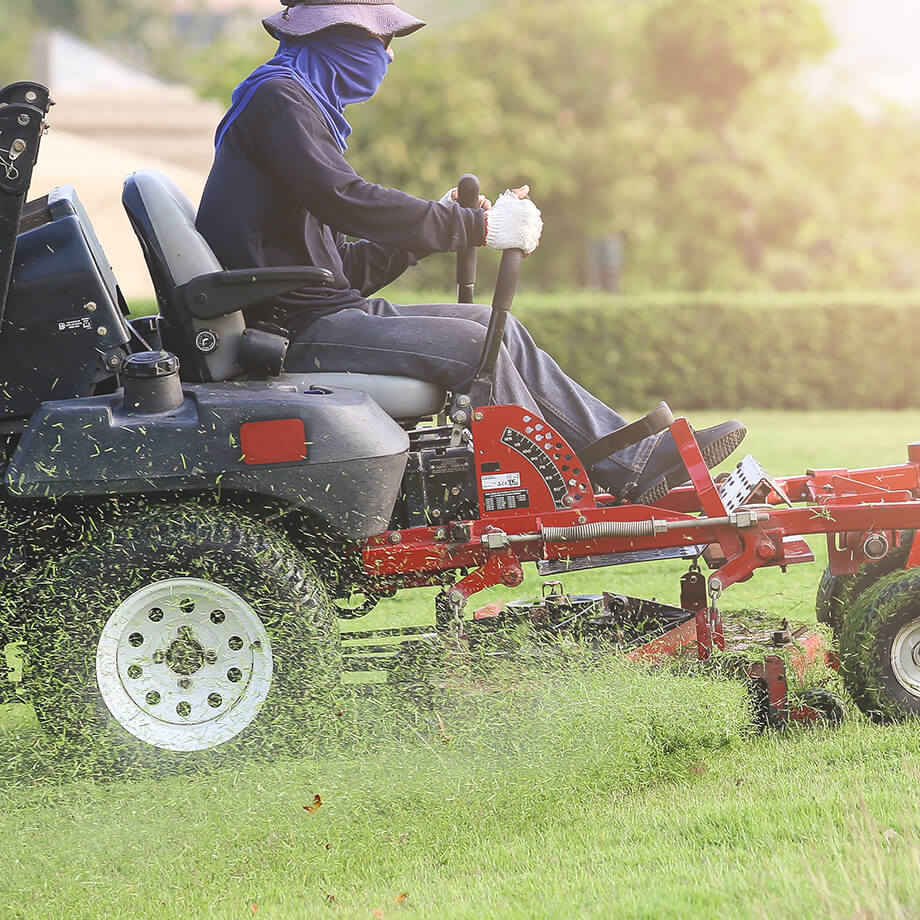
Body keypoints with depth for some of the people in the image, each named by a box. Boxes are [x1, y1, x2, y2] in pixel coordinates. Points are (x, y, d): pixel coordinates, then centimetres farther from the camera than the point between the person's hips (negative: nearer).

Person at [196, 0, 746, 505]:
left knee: (495, 327, 4)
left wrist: (440, 221, 8)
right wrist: (478, 226, -19)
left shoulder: (302, 102, 23)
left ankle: (632, 458, 0)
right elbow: (346, 200, -24)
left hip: (331, 310, 10)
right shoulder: (276, 97, -9)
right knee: (471, 344, -16)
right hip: (295, 331, -10)